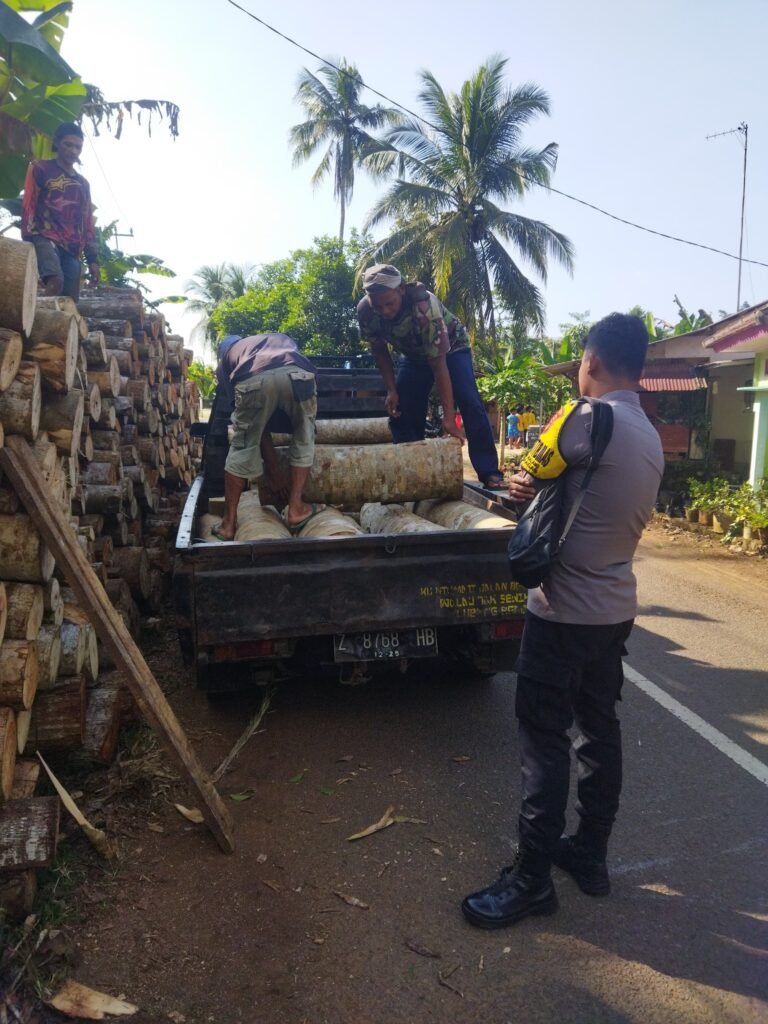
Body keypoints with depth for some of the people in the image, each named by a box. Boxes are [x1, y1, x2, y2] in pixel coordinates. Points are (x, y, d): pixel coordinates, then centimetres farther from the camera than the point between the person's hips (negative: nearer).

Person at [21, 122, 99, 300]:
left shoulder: (83, 184, 25)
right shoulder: (40, 168, 11)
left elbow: (88, 222, 22)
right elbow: (28, 205, 3)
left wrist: (92, 257, 12)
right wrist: (29, 239, -11)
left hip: (73, 248, 5)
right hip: (45, 237, -5)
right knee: (56, 281, -33)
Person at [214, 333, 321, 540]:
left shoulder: (225, 359, 38)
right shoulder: (282, 338, 46)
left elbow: (256, 425, 33)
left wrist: (273, 473, 37)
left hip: (252, 381, 0)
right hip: (297, 375, 1)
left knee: (242, 448, 19)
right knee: (303, 440, 24)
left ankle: (229, 522, 25)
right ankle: (296, 508, 24)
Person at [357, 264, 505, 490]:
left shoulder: (424, 308, -40)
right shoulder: (365, 310, -26)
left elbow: (438, 365, -39)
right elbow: (379, 349, -6)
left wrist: (448, 417, -39)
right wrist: (391, 390, -13)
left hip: (450, 347, -5)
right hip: (414, 354, 5)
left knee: (469, 403, -22)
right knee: (400, 411, -4)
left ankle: (489, 472, -19)